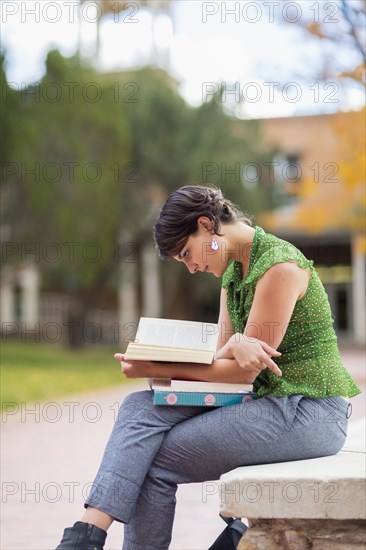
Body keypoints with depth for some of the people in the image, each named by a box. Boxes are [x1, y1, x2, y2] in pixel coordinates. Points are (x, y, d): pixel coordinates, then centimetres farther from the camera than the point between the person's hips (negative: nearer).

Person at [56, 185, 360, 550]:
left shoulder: (279, 266, -16)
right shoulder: (232, 272, 13)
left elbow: (244, 371, -16)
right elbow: (222, 360, 6)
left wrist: (156, 369, -12)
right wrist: (233, 346, -19)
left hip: (307, 412, -8)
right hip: (266, 401, 9)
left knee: (155, 461, -15)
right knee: (141, 407, -11)